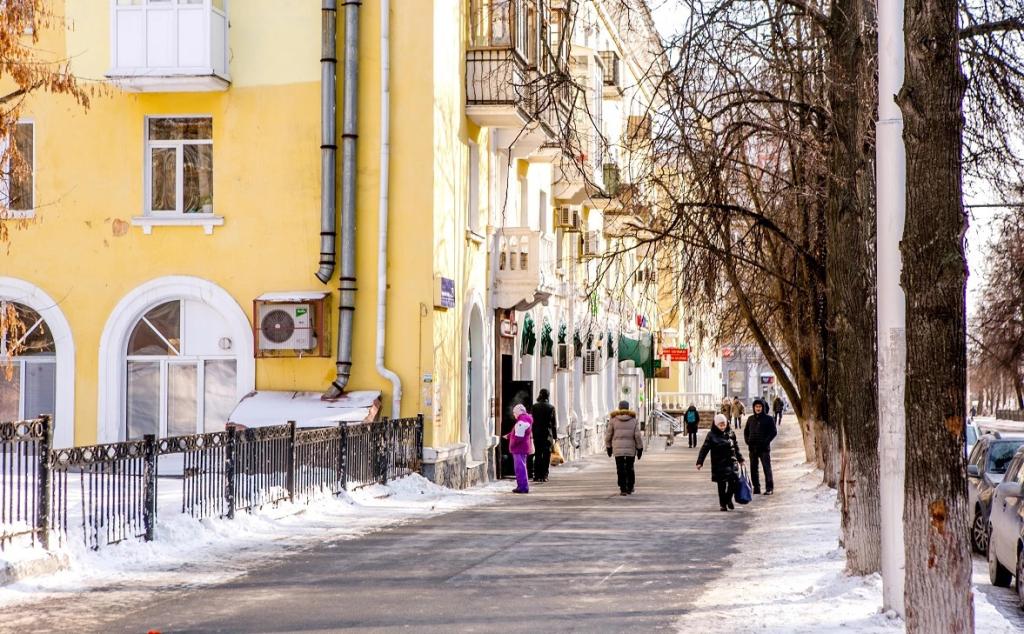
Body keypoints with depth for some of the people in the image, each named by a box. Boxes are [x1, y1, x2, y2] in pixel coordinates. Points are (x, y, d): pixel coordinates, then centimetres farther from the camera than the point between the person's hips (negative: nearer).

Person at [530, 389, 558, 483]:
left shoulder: (534, 406, -1)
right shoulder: (551, 407, -4)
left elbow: (531, 421, 0)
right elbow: (554, 423, -2)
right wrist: (555, 436, 5)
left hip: (537, 434, 1)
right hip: (548, 435, -1)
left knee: (537, 456, 8)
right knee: (546, 456, 2)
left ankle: (537, 476, 5)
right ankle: (544, 476, -1)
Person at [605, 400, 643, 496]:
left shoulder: (613, 419, 1)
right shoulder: (633, 419, 1)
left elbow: (608, 434, 3)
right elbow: (637, 435, -3)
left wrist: (608, 447, 14)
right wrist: (640, 448, 2)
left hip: (617, 448, -1)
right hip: (631, 448, 1)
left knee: (620, 469, 1)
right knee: (630, 468, 14)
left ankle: (623, 489, -5)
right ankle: (630, 487, 20)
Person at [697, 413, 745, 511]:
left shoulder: (731, 433, 6)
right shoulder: (711, 435, -4)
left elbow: (736, 447, 17)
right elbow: (704, 449, -4)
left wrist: (740, 459, 23)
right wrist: (699, 462, -9)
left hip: (732, 462, 2)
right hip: (719, 464, -2)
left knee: (735, 482, -8)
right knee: (721, 485, 3)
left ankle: (728, 499, 16)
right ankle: (723, 504, 16)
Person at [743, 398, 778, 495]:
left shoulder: (769, 419, -3)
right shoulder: (751, 419, 11)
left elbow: (774, 432, -6)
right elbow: (746, 431, 19)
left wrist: (766, 441, -14)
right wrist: (747, 440, 4)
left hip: (764, 448, -5)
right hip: (752, 447, 5)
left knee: (767, 468, -4)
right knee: (753, 468, 8)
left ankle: (769, 488, 0)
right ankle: (756, 487, 16)